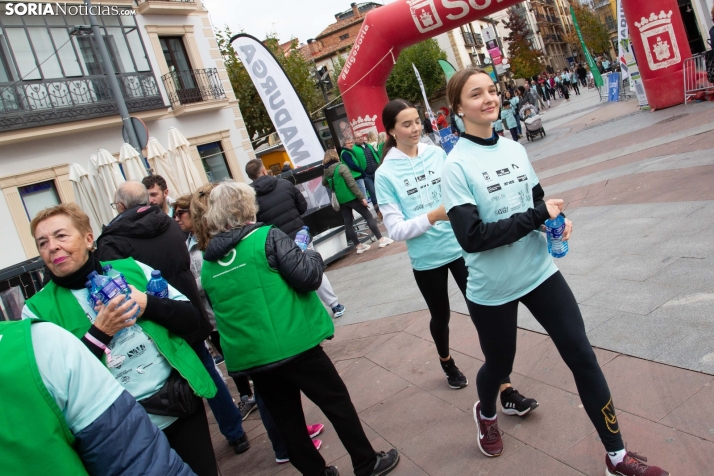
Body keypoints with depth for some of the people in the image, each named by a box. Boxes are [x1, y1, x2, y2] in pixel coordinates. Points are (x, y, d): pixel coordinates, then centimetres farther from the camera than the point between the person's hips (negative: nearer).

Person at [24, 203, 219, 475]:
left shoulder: (131, 268, 3)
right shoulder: (38, 310, -2)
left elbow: (192, 319, 2)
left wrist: (147, 304, -14)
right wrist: (98, 332, -18)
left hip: (182, 404, 2)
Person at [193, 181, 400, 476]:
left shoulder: (207, 263, 5)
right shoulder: (266, 237, -11)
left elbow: (219, 311, 16)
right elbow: (308, 278, -15)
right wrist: (313, 256, 5)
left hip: (250, 357, 5)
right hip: (292, 345, -5)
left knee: (286, 419, 18)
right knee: (337, 402, 13)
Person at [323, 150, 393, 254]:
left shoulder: (326, 171, 4)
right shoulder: (341, 167, -13)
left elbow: (324, 183, 24)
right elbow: (352, 183, -17)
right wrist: (362, 197, -14)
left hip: (341, 200, 6)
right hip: (350, 197, -6)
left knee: (348, 223, 9)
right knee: (368, 216, 3)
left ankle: (358, 246, 15)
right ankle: (381, 239, 5)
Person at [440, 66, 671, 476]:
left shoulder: (515, 149, 1)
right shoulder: (457, 166, -17)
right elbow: (471, 237, -25)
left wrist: (557, 220, -9)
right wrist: (539, 215, -22)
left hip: (539, 271, 5)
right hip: (492, 288, -4)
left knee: (583, 356, 4)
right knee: (499, 364, 17)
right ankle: (487, 414, 52)